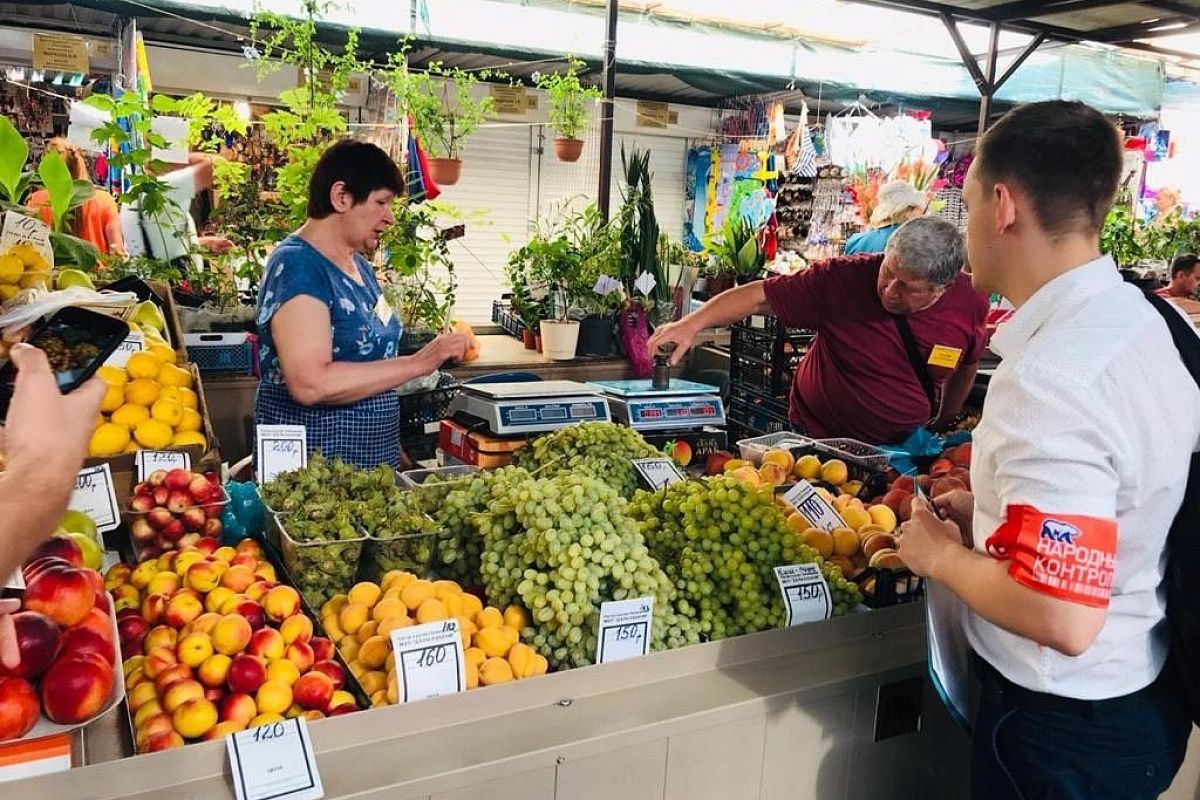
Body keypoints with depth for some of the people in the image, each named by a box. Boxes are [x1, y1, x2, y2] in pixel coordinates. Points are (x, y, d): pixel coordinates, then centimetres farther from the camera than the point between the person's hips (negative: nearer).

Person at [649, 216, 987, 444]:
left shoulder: (970, 302, -13)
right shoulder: (842, 278, -23)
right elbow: (759, 296, -21)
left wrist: (944, 423, 17)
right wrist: (692, 323, -33)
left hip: (904, 446, 2)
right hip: (818, 437, -2)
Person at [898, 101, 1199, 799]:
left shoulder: (1049, 376, -30)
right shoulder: (1144, 318, -1)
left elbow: (1061, 619, -33)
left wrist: (941, 554, -17)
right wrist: (992, 513, 10)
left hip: (1065, 725, -8)